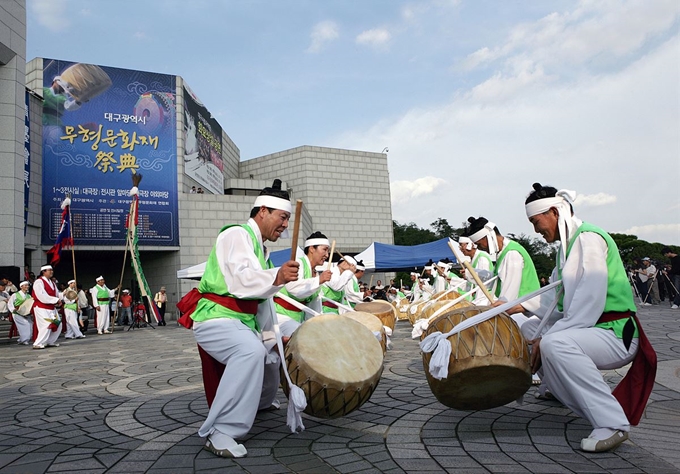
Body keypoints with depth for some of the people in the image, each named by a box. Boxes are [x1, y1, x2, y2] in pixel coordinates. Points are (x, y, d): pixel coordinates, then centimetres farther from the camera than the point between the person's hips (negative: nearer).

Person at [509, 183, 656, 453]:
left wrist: (545, 339, -25)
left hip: (615, 333, -10)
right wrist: (521, 306, 10)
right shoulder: (567, 244, 13)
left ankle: (612, 424, -26)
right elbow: (556, 296, 18)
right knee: (529, 329, 14)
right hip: (588, 328, 10)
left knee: (554, 344, -34)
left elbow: (590, 304, -26)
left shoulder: (589, 239, -17)